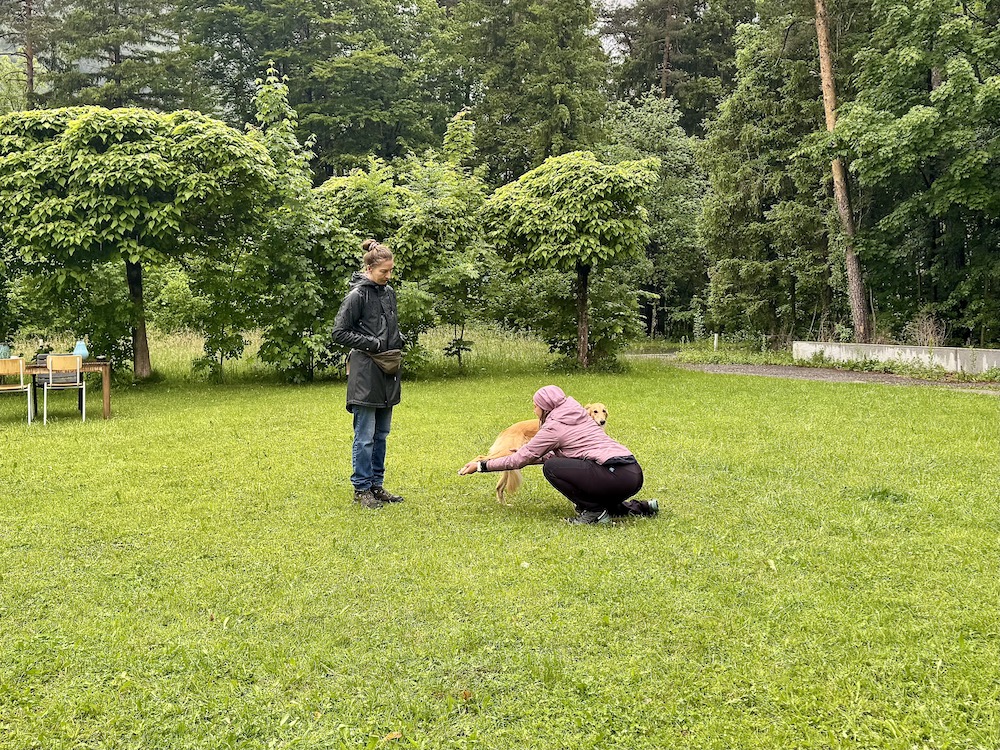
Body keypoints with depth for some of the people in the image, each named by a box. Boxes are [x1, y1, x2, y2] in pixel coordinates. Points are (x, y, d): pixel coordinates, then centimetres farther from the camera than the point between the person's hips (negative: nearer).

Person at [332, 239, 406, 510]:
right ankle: (361, 489, 7)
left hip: (388, 371, 8)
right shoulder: (357, 295, -10)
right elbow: (339, 332, -10)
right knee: (365, 435, -2)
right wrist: (373, 345, -14)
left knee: (381, 434, 13)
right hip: (365, 373, -8)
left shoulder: (389, 293, 12)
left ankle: (376, 485, 21)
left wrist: (398, 343, 6)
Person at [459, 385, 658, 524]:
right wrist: (528, 454, 34)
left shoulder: (554, 427, -3)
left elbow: (520, 459, 3)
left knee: (551, 467, -4)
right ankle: (628, 507, 16)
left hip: (616, 476, -9)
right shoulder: (578, 416, 20)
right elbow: (557, 453, 31)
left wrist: (481, 466, 12)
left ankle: (592, 510, -4)